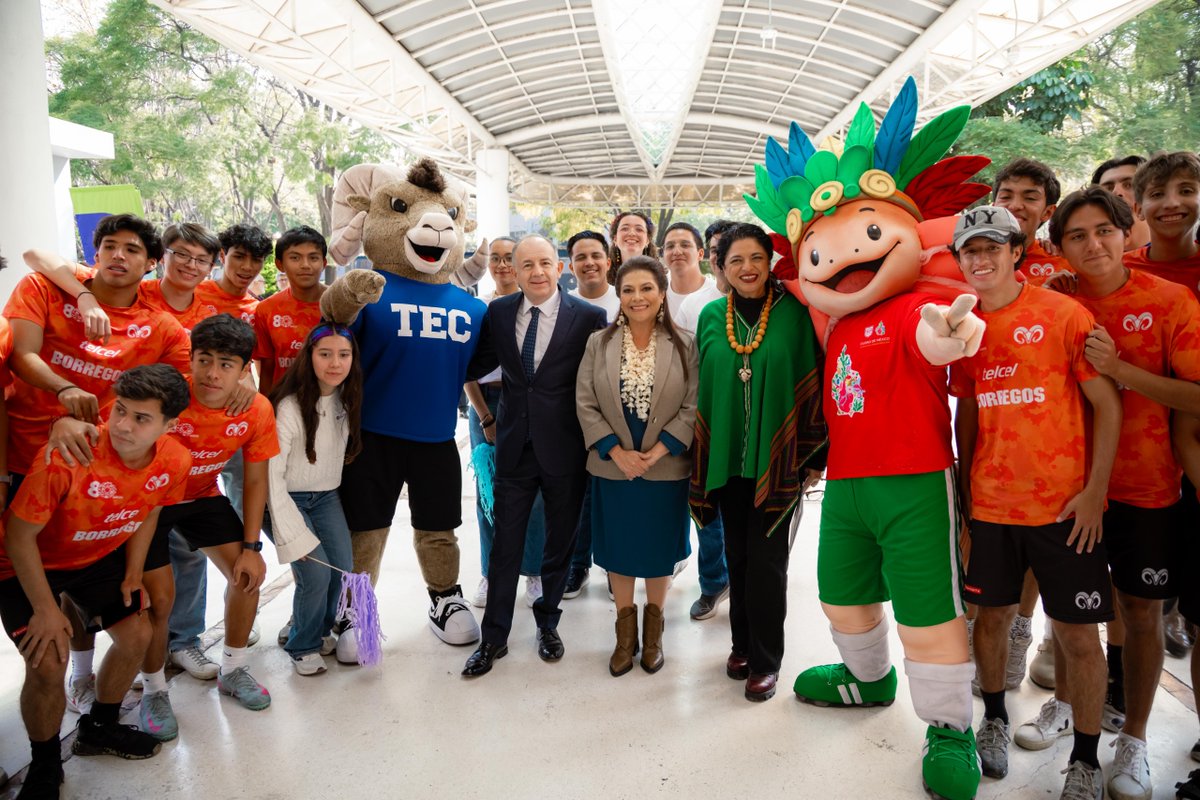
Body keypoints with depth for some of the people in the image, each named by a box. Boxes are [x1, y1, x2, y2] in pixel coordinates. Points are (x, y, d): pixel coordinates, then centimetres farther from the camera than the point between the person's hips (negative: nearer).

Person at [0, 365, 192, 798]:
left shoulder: (175, 461, -21)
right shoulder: (67, 456, -38)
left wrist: (133, 575, -2)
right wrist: (45, 609, -20)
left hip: (100, 555, 5)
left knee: (136, 636, 7)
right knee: (48, 662, -15)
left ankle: (98, 729, 36)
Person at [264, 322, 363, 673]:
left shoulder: (347, 400, -3)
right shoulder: (290, 407, -21)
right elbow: (272, 474, -20)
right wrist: (293, 535, -20)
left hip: (327, 497, 5)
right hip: (287, 499, -5)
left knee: (344, 568, -7)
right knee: (316, 572, -16)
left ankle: (323, 629, 22)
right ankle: (303, 646, 10)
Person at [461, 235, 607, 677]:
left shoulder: (588, 317, -8)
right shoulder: (498, 312, 1)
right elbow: (476, 365, 9)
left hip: (564, 449, -1)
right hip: (514, 446, 2)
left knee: (560, 541, 14)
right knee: (504, 543, 9)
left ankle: (548, 622, 35)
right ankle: (494, 636, 23)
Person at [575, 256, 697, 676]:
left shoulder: (684, 345, -5)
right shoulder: (598, 343, -1)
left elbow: (693, 407, -7)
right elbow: (585, 404, -3)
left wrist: (656, 452, -16)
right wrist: (617, 452, -13)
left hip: (666, 468, -1)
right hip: (612, 468, 1)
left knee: (659, 551, 12)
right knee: (619, 551, 11)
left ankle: (653, 628, 32)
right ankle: (626, 629, 29)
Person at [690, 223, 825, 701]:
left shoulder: (793, 313, -5)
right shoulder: (712, 317, 5)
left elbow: (811, 386, -4)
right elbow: (702, 389, 8)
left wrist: (812, 456, -6)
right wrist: (700, 454, 7)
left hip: (778, 458, -3)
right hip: (726, 457, 3)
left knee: (766, 558, 1)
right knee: (737, 554, 14)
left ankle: (765, 660, 17)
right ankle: (742, 644, 31)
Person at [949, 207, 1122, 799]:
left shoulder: (1064, 314, -6)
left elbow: (1108, 404, -6)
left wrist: (1095, 491, -12)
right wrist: (964, 484, 10)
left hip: (1065, 506, -3)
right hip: (990, 504, 3)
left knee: (1077, 632, 5)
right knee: (993, 615, 13)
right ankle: (994, 720, 35)